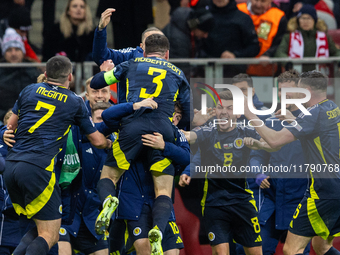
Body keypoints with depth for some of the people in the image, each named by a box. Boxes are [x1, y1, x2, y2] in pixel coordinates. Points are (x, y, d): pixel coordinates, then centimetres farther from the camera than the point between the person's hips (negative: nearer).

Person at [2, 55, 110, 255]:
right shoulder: (75, 102, 7)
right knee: (50, 236, -3)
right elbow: (98, 141, 17)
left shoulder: (30, 90, 15)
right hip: (37, 169, -6)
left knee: (40, 229, 17)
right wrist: (110, 143, 38)